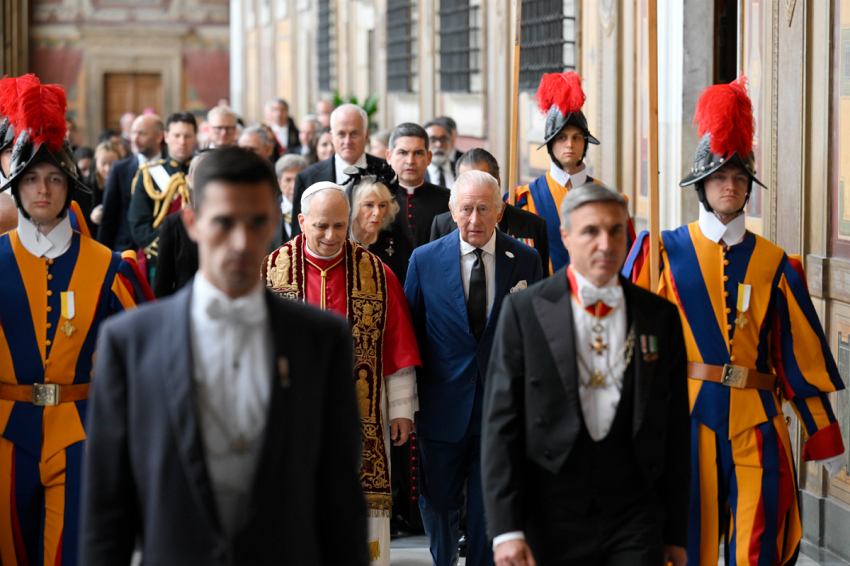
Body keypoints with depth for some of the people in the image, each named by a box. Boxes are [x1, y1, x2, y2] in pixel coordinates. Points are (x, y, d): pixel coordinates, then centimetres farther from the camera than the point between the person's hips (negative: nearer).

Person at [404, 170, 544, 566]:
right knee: (437, 503, 13)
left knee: (490, 507, 5)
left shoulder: (526, 261, -1)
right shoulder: (425, 260, -2)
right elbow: (410, 332, 3)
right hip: (443, 407, 1)